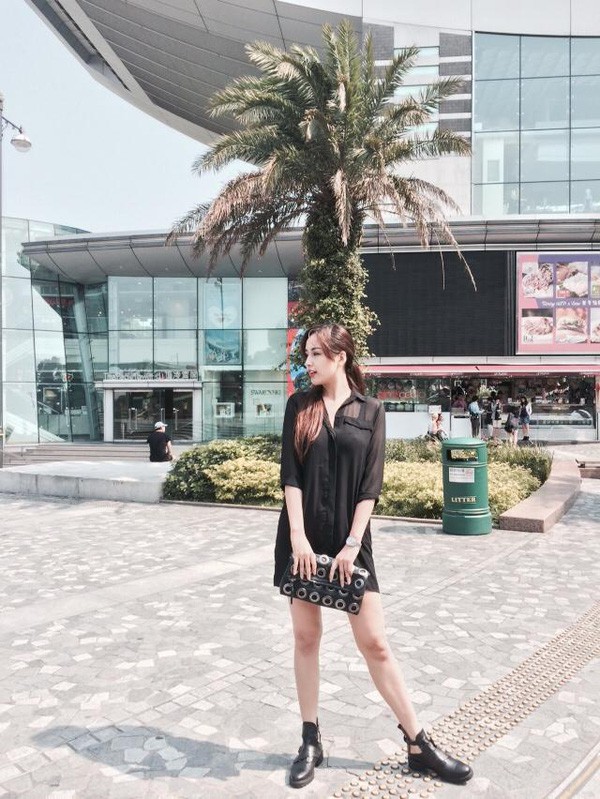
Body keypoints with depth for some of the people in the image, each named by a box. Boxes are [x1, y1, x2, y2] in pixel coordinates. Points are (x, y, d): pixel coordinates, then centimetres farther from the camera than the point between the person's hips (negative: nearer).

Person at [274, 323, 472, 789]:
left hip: (349, 539, -1)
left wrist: (352, 544, -11)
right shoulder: (300, 405, 4)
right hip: (302, 538, 2)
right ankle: (311, 742, 24)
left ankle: (419, 744, 19)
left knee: (375, 642, 4)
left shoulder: (370, 411, 1)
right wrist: (299, 537, -12)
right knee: (306, 637, 9)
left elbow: (371, 484, -4)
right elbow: (290, 475, -3)